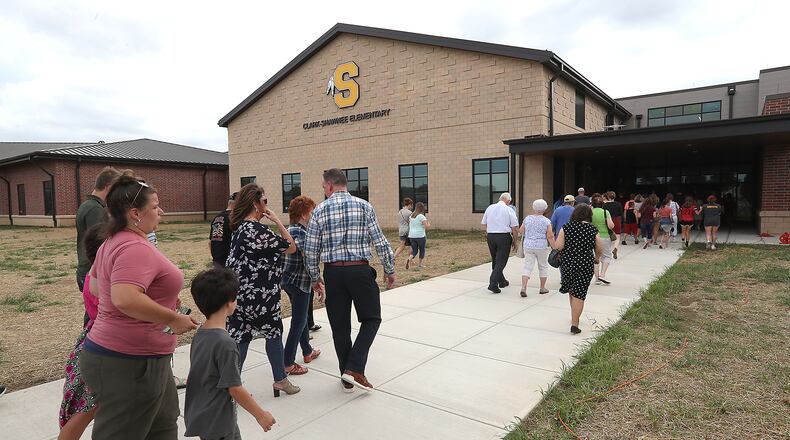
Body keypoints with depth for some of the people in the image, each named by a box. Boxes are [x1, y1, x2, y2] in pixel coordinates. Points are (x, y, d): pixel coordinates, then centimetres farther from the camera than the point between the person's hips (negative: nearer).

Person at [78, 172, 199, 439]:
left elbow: (95, 285, 22)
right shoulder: (136, 248, -23)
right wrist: (173, 318, -25)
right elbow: (125, 299, -37)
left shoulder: (114, 242, 9)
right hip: (128, 363, -10)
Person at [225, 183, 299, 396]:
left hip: (242, 293, 8)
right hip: (260, 295, -8)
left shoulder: (239, 228, 8)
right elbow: (291, 247, -15)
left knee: (241, 337, 12)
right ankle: (280, 380, 27)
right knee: (274, 333, 11)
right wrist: (277, 221, -10)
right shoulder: (257, 230, -21)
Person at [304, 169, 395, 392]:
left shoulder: (319, 210, 2)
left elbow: (311, 250, 4)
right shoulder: (364, 206, -1)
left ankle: (347, 378, 24)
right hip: (360, 271, -2)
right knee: (371, 319, 16)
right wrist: (390, 270, 8)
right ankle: (354, 368, 3)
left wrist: (314, 277, 18)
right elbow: (380, 242, -3)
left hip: (333, 272, 2)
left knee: (340, 325, 13)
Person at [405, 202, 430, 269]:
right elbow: (426, 226, -16)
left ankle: (409, 260, -17)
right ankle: (420, 264, 20)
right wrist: (429, 224, 4)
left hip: (412, 236, 5)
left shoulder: (411, 216, 8)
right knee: (422, 250, 14)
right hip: (420, 236, -5)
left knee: (414, 251, 11)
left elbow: (409, 225, 20)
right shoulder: (422, 216, -11)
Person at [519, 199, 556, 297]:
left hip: (528, 246, 2)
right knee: (543, 266, 15)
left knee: (527, 267, 2)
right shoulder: (546, 221, -6)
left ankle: (523, 288, -10)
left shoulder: (527, 218, 1)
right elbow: (550, 236, -9)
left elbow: (521, 231, 9)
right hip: (541, 247, -2)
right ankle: (542, 288, 22)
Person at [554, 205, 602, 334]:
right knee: (579, 294, 1)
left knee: (572, 291, 21)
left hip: (568, 263, 2)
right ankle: (574, 324, 1)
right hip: (586, 265, -2)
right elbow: (598, 251, 3)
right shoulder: (593, 230, -6)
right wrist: (596, 259, 23)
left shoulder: (566, 227, -6)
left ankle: (574, 317, 35)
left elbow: (558, 246, -11)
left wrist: (554, 243, 11)